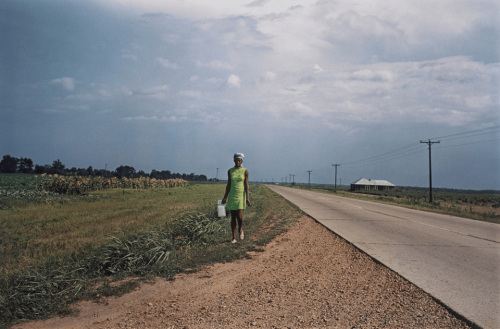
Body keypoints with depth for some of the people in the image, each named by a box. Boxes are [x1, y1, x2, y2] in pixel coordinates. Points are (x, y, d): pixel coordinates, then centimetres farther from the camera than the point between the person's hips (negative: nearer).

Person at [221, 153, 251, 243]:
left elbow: (246, 185, -3)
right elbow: (228, 185, 8)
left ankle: (240, 229, 19)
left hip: (241, 196, -2)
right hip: (232, 196, 2)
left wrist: (247, 198, -10)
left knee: (239, 217, -12)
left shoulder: (245, 171, -2)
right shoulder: (230, 171, 5)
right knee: (233, 217, 3)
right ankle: (234, 238, 10)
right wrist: (225, 197, 6)